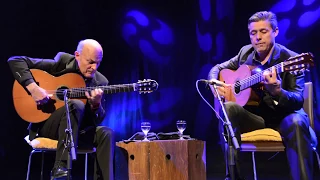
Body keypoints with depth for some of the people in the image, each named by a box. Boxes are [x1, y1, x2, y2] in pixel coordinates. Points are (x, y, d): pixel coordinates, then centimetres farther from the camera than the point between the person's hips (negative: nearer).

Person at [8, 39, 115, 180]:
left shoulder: (101, 82, 0)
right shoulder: (60, 63, -9)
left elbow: (97, 121, -2)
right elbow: (15, 61, -11)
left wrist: (96, 104, -24)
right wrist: (33, 87, -24)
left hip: (77, 130, 4)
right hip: (44, 124, -4)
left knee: (106, 133, -23)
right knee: (76, 105, -33)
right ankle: (60, 167, -33)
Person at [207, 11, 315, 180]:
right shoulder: (245, 52, 3)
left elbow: (298, 100, -22)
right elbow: (217, 68, 14)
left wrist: (277, 91, -44)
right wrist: (214, 82, -10)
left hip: (282, 115, -3)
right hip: (254, 113, 4)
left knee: (297, 122, -38)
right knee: (227, 108, -27)